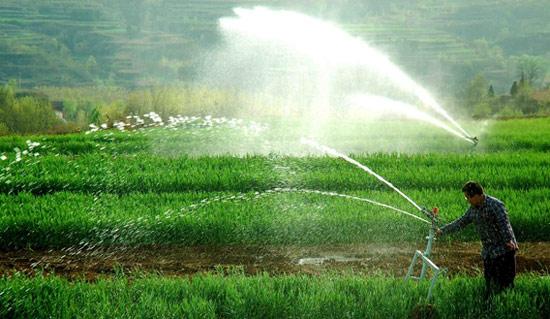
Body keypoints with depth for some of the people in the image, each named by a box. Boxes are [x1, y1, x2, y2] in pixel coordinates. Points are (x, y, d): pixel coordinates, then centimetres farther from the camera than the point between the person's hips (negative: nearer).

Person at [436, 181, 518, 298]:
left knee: (505, 282, -10)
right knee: (490, 283, 5)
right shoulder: (473, 209, 11)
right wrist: (442, 231, 22)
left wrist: (509, 240, -39)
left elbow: (504, 224, -26)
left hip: (504, 250, -8)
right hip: (488, 252, 8)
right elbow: (461, 222, 22)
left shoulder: (495, 205, -15)